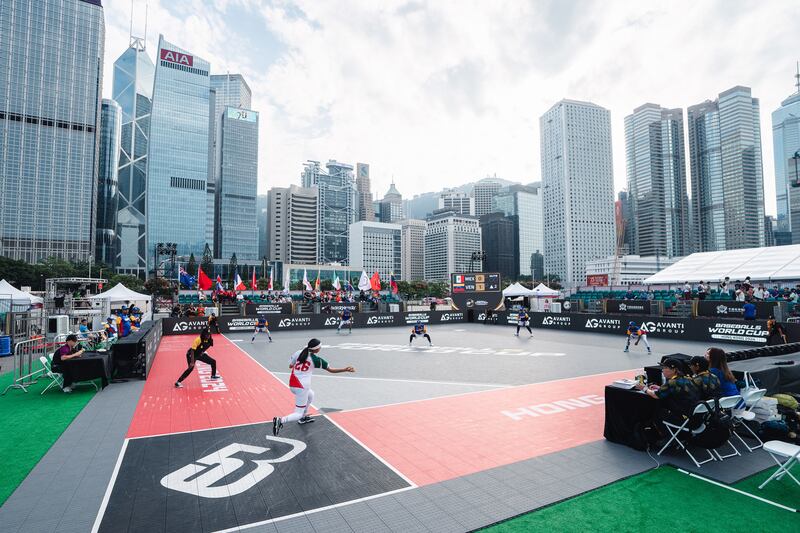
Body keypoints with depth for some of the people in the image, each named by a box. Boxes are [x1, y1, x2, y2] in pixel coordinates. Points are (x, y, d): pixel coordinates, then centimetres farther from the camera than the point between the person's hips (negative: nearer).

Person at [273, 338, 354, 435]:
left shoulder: (298, 352, 2)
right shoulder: (316, 359, -8)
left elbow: (290, 366, 8)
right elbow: (331, 370, -5)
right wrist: (345, 370, -1)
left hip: (292, 384, 7)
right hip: (301, 387, -7)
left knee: (310, 394, 33)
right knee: (298, 414, 4)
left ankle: (303, 417, 38)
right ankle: (280, 420, -19)